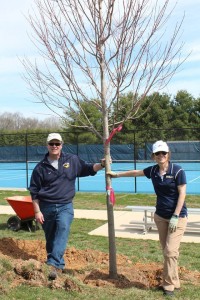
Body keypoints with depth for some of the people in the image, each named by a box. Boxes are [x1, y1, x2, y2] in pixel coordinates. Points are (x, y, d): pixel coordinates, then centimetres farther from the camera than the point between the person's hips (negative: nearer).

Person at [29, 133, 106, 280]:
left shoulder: (72, 160, 3)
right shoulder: (41, 167, 0)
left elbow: (88, 169, 13)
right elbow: (34, 191, 3)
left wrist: (102, 164, -6)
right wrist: (37, 211, -2)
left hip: (65, 206, -1)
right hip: (46, 207, 1)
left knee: (62, 231, -23)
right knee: (50, 238, 10)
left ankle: (54, 265, -29)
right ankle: (59, 264, 29)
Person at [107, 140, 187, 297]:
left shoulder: (177, 170, -13)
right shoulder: (153, 171, 2)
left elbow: (182, 194, -13)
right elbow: (135, 172, 19)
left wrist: (175, 216, -17)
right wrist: (117, 174, 29)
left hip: (178, 216, -5)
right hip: (160, 216, 6)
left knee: (171, 251, -9)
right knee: (167, 251, 9)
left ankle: (169, 285, 3)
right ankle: (173, 282, 20)